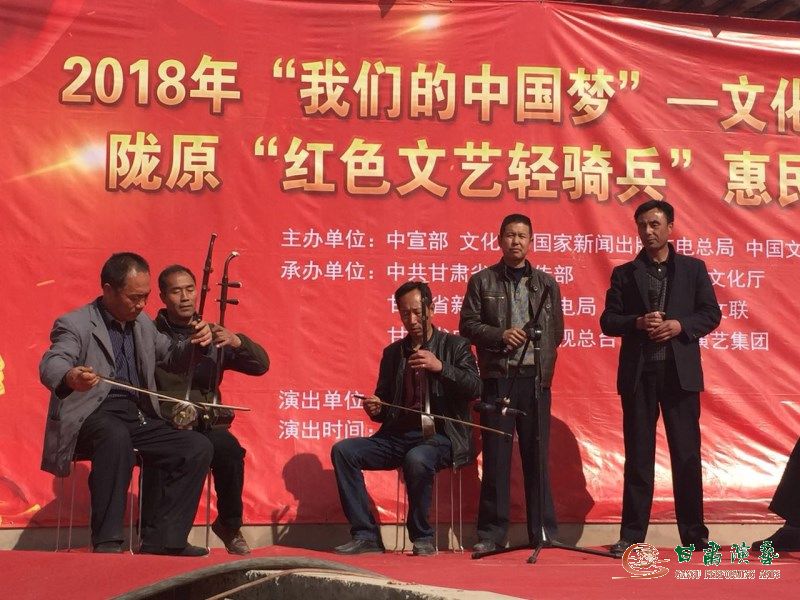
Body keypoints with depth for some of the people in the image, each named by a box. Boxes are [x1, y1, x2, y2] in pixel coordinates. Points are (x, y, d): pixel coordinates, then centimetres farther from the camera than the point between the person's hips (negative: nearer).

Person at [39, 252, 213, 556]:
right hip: (93, 417, -7)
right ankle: (107, 542, -35)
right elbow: (51, 365, -23)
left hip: (138, 417, 7)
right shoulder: (74, 324, -4)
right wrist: (69, 378, -49)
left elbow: (171, 357, 29)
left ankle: (161, 541, -10)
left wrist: (194, 344, 4)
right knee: (116, 435, -40)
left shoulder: (142, 323, 19)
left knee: (198, 447, -12)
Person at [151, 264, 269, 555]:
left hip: (205, 422, 3)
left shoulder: (212, 335, 16)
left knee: (228, 448, -30)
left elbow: (261, 365, 8)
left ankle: (230, 524, -7)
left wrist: (237, 341, -11)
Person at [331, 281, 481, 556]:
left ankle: (422, 538, -16)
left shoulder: (455, 346, 6)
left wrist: (440, 367, -20)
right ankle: (366, 536, -14)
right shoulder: (393, 352, 18)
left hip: (438, 437, -5)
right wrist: (375, 409, -3)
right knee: (343, 450, -17)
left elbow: (475, 388, -7)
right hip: (397, 437, 5)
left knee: (417, 459, -38)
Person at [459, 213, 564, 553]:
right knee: (496, 457, -1)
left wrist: (545, 369, 0)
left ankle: (544, 532, 11)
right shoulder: (482, 281, 8)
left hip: (535, 378, 1)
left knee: (537, 455, 3)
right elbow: (468, 325, 3)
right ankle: (491, 534, 6)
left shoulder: (547, 284, 13)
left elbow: (557, 331, 12)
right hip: (497, 378, -1)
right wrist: (501, 336, -11)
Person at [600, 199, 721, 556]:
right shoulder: (624, 273, 8)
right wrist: (638, 322, -14)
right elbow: (608, 321, 4)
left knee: (687, 454, 3)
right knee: (638, 456, 4)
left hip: (681, 372, 0)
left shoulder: (693, 268, 8)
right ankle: (632, 534, 8)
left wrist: (679, 325, -13)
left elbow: (711, 314, 4)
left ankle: (694, 533, 12)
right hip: (638, 373, 0)